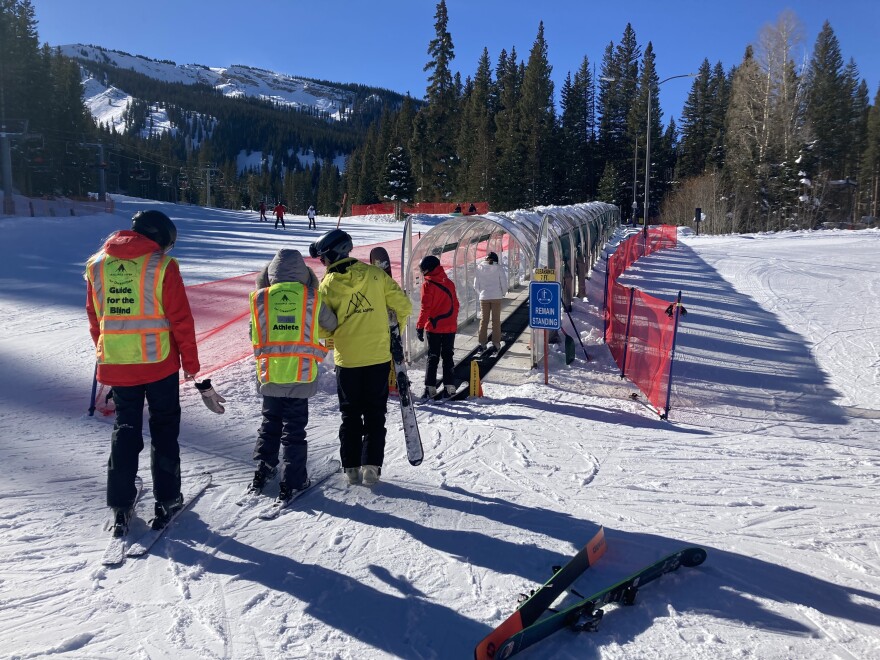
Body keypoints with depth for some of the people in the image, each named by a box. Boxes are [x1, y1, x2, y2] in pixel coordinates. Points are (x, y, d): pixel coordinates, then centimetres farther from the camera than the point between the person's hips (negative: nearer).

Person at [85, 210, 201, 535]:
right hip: (159, 362, -4)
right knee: (164, 429, 10)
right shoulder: (162, 265, -10)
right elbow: (181, 319, -10)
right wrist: (190, 361, -1)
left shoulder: (97, 265, 4)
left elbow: (94, 318, 11)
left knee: (124, 429, 14)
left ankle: (120, 507, 15)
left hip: (115, 364, 4)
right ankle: (167, 501, 14)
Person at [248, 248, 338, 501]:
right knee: (294, 428, 7)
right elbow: (332, 325, 9)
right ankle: (292, 482, 10)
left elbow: (254, 336, 8)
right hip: (301, 375, -2)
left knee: (270, 423, 20)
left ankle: (263, 471, 26)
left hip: (269, 374, 2)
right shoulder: (312, 298, -5)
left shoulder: (260, 298, -1)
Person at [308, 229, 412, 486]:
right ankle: (371, 465, 7)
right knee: (375, 414, 12)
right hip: (378, 357, 1)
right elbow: (403, 305, -4)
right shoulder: (375, 274, -4)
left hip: (346, 360, -1)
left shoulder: (327, 284, -7)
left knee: (350, 415, 15)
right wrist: (395, 331, 13)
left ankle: (351, 467, 16)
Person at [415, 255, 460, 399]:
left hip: (434, 327, -4)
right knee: (448, 356, 11)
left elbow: (425, 308, -13)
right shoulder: (449, 283, 8)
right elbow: (455, 305, 12)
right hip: (450, 327, 4)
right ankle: (449, 387, 10)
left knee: (433, 357, 2)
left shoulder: (428, 284, -9)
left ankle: (430, 388, 0)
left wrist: (420, 326, -10)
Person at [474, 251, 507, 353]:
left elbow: (476, 285, 2)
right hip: (497, 297, -1)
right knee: (496, 320, 7)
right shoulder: (499, 268, -6)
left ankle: (482, 344, 9)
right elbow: (504, 284, -5)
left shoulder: (479, 268, -2)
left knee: (483, 320, 9)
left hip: (484, 297, 1)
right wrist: (502, 294, 13)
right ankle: (496, 344, 9)